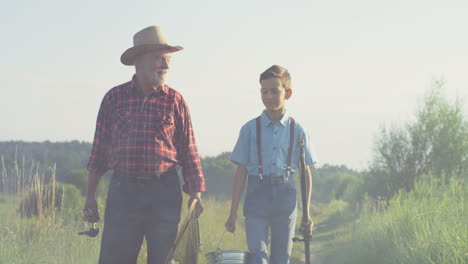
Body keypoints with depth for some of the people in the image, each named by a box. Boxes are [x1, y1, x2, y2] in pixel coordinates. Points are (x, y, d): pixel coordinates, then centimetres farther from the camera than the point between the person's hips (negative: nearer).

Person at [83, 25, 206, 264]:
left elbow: (188, 151, 6)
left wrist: (196, 193, -1)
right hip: (123, 190, 0)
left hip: (164, 191, 0)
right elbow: (100, 148, 10)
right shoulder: (114, 98, 6)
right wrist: (90, 195, 8)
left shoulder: (175, 101, 6)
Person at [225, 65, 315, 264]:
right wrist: (233, 212, -1)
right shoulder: (250, 129, 2)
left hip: (285, 195, 2)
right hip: (257, 193, -1)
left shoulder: (297, 131, 5)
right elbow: (241, 171, 2)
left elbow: (306, 173, 8)